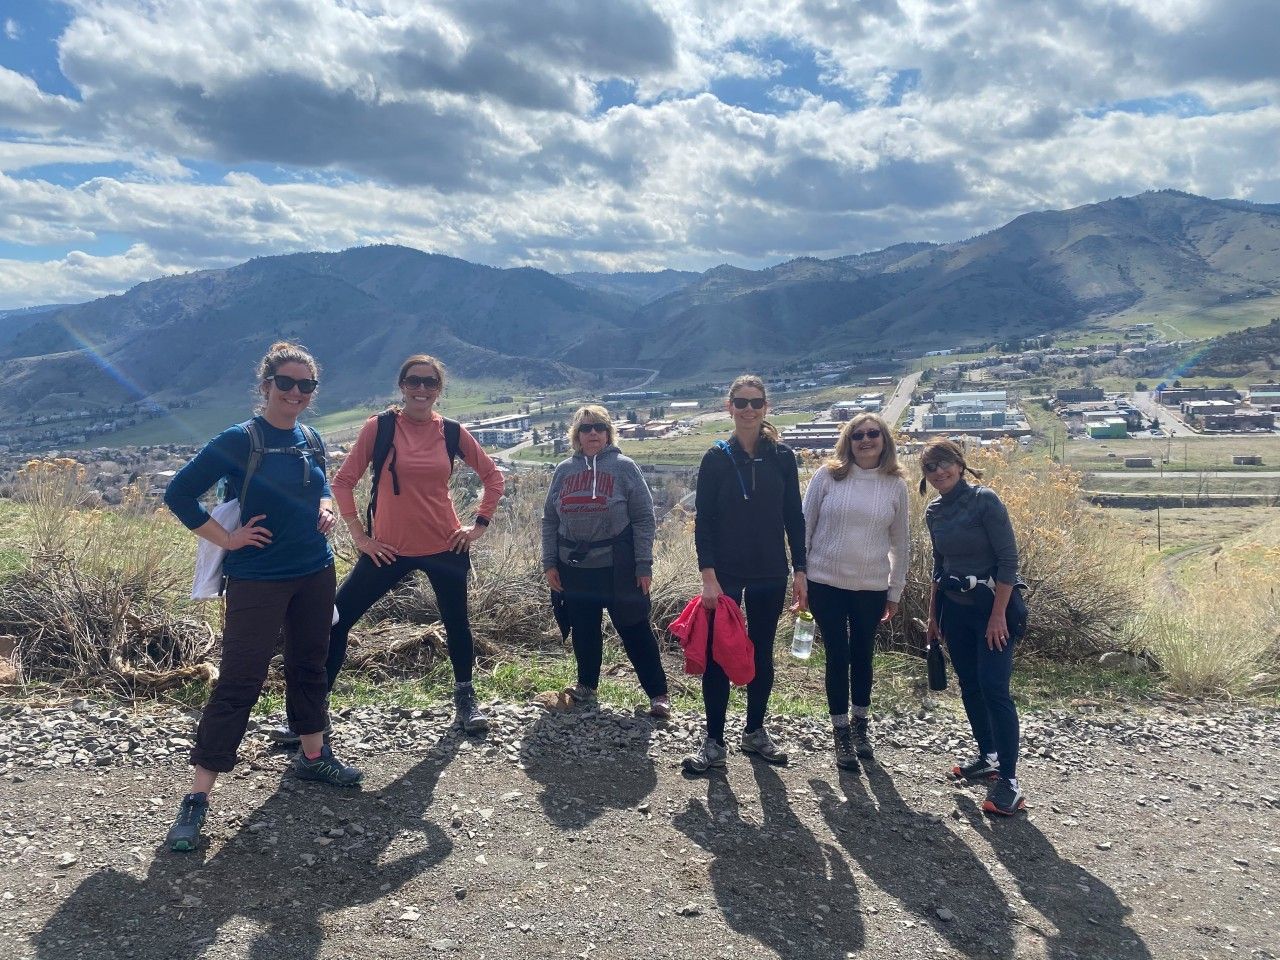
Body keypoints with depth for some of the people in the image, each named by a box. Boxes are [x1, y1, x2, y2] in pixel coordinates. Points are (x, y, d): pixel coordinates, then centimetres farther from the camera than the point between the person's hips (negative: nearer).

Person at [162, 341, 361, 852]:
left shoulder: (311, 440, 5)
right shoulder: (240, 440, -13)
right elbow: (178, 493, -10)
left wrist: (325, 506, 1)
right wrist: (225, 539, -12)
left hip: (315, 574, 6)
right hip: (258, 579, -6)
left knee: (309, 665, 17)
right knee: (238, 681, -5)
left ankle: (313, 755, 36)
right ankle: (198, 795, 4)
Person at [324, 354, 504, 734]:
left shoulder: (452, 432, 0)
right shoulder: (379, 427, -4)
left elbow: (492, 477, 11)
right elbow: (343, 481, 0)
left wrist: (480, 524, 5)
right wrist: (358, 535, -4)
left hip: (445, 547, 1)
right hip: (389, 549, -1)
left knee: (457, 623, 12)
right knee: (337, 620, -2)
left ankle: (465, 697, 34)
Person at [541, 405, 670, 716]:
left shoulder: (623, 466, -2)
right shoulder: (564, 470, 8)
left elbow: (644, 518, -4)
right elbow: (550, 519, 12)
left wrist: (644, 566, -8)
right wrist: (549, 563, 5)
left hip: (617, 567, -4)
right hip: (574, 568, 4)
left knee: (634, 630, 2)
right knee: (583, 631, 15)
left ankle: (658, 693, 13)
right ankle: (586, 685, 35)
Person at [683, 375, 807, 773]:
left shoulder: (782, 457, 2)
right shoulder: (717, 458, -4)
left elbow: (794, 517, 5)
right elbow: (703, 520, -6)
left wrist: (799, 570, 2)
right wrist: (708, 575, -13)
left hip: (770, 575, 2)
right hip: (725, 574, -2)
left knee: (762, 654, 13)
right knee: (717, 657, 2)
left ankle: (755, 732, 28)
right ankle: (713, 742, 12)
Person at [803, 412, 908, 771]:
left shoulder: (896, 485, 1)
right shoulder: (827, 476, -4)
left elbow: (899, 542, 9)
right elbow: (804, 526, 1)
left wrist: (895, 590, 9)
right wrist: (798, 577, 0)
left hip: (872, 588, 2)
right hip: (826, 583, -1)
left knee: (862, 657, 13)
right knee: (838, 657, 4)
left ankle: (860, 727, 33)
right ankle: (842, 735, 18)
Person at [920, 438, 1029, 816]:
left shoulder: (984, 500, -14)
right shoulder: (934, 512, 6)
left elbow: (1008, 560, -15)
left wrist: (998, 615, -18)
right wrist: (932, 615, 17)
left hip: (992, 604, -7)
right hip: (955, 608, 7)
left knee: (994, 688, -11)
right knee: (970, 686, 13)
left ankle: (1008, 780, -6)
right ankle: (987, 758, 29)